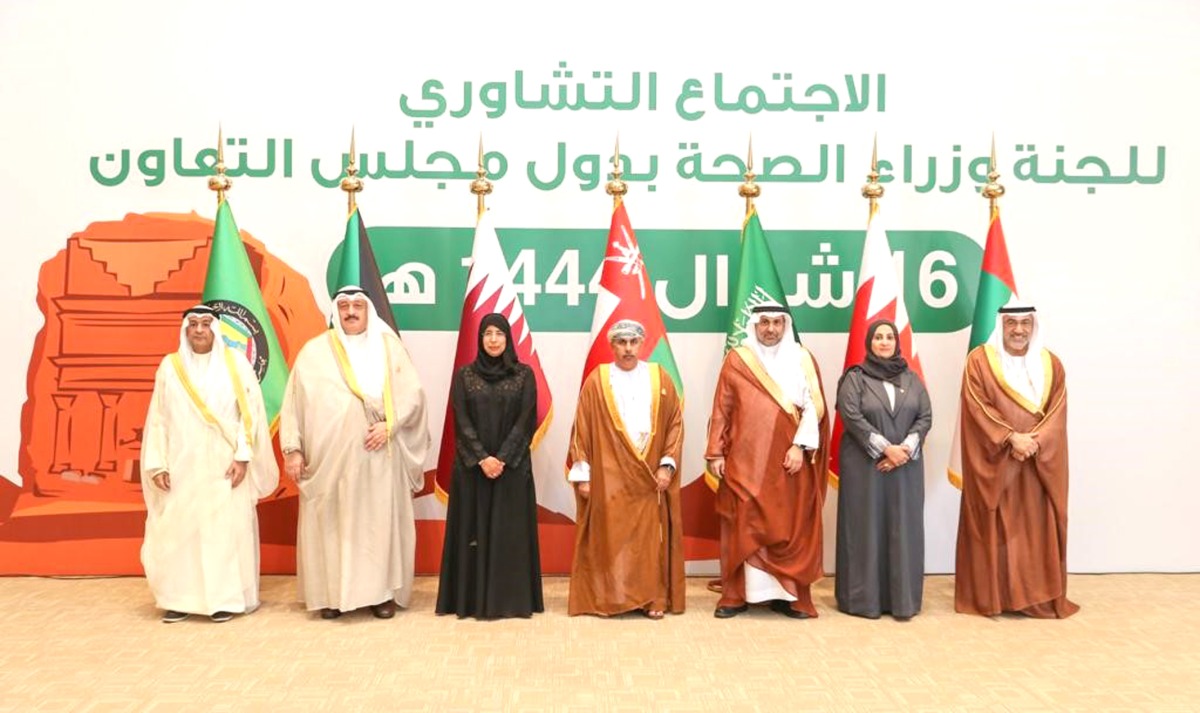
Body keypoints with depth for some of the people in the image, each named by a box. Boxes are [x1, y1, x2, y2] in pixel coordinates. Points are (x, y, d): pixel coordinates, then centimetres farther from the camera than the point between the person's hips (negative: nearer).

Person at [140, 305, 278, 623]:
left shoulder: (235, 364, 2)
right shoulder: (170, 366, 7)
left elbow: (250, 412, -3)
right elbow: (157, 419, 6)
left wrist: (243, 456, -12)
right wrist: (157, 464, -2)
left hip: (224, 466, -2)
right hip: (183, 466, 2)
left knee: (226, 529, -1)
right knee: (178, 530, 2)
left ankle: (226, 598, 8)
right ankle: (182, 598, 13)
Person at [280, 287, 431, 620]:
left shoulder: (389, 346, 7)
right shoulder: (314, 351, 6)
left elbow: (412, 393, 1)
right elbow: (294, 402, 3)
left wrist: (389, 424, -13)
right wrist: (292, 449, -3)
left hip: (379, 456, 0)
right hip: (331, 455, 0)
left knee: (381, 521, 3)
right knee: (331, 523, 2)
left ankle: (382, 591, 11)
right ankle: (332, 593, 12)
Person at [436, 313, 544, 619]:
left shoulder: (524, 374, 2)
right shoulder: (464, 375, 4)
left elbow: (526, 421, -4)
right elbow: (462, 421, -3)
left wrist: (503, 458, -14)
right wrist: (481, 458, -14)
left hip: (512, 466, 0)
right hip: (472, 466, 1)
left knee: (511, 531, 1)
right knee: (474, 530, 3)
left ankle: (512, 598, 8)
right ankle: (472, 599, 9)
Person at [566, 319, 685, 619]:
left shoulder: (660, 378, 6)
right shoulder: (596, 380, 1)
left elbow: (675, 424, 6)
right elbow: (582, 429, 1)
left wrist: (667, 465, -4)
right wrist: (582, 474, -4)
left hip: (649, 476, 1)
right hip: (608, 476, -1)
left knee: (651, 536, 3)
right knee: (610, 536, 0)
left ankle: (652, 598, 11)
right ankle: (608, 599, 10)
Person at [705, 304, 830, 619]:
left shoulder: (803, 360, 6)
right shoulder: (736, 359, 5)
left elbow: (814, 406, 1)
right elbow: (721, 408, 4)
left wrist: (800, 445, -10)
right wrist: (715, 452, -2)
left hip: (788, 461, 1)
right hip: (745, 460, 0)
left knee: (790, 529, 3)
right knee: (743, 528, 2)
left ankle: (788, 595, 12)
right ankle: (736, 595, 10)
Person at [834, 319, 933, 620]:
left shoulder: (912, 379, 11)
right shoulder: (854, 378, 0)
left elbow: (925, 417, 3)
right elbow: (852, 417, -11)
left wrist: (906, 448, -13)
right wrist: (885, 448, -18)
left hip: (905, 466, 3)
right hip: (864, 465, -3)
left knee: (903, 529, 3)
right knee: (866, 528, -1)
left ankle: (902, 598, 8)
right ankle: (863, 598, 5)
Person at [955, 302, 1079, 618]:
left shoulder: (1051, 364, 9)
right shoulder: (980, 360, -2)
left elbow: (1056, 414, 2)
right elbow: (978, 407, -10)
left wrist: (1034, 441, -15)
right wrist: (1012, 437, -18)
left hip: (1039, 463, 3)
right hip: (993, 463, -3)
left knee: (1037, 528, 5)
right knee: (995, 529, 0)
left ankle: (1039, 596, 13)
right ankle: (990, 595, 7)